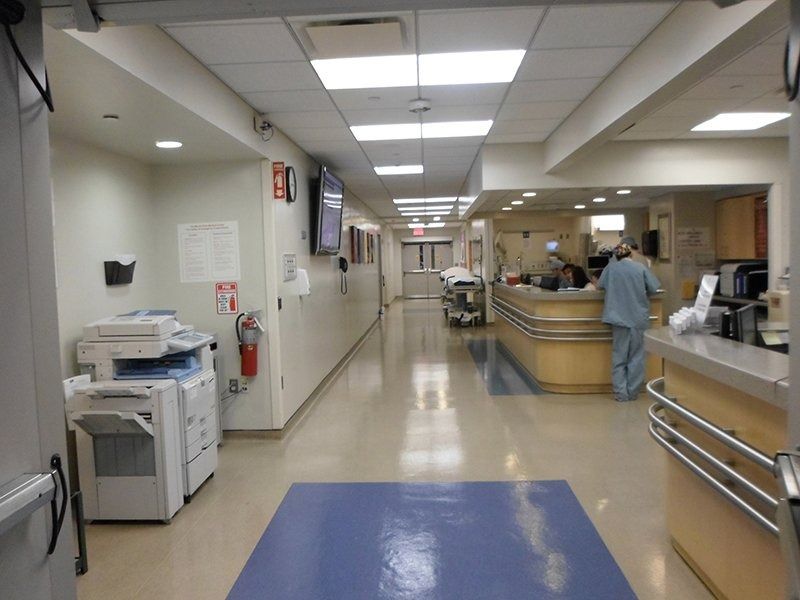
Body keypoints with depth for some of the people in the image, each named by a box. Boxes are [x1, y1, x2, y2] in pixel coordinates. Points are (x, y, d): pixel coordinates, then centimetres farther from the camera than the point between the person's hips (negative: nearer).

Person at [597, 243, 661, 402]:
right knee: (636, 356, 11)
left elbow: (600, 285, 7)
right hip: (638, 318, 0)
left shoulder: (611, 267, -2)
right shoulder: (641, 268, -2)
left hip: (619, 317, 0)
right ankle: (633, 392, 14)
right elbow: (653, 288, 0)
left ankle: (621, 393, 6)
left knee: (619, 356, 7)